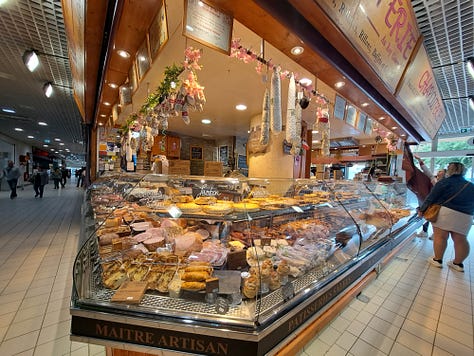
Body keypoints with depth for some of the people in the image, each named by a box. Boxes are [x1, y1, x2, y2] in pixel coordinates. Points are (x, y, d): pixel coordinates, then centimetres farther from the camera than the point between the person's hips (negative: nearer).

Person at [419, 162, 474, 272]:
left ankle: (438, 260, 11)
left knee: (440, 236, 2)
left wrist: (422, 209, 0)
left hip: (445, 212, -6)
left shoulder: (445, 182, -2)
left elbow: (431, 198, -6)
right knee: (460, 240, 11)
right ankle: (458, 263, 22)